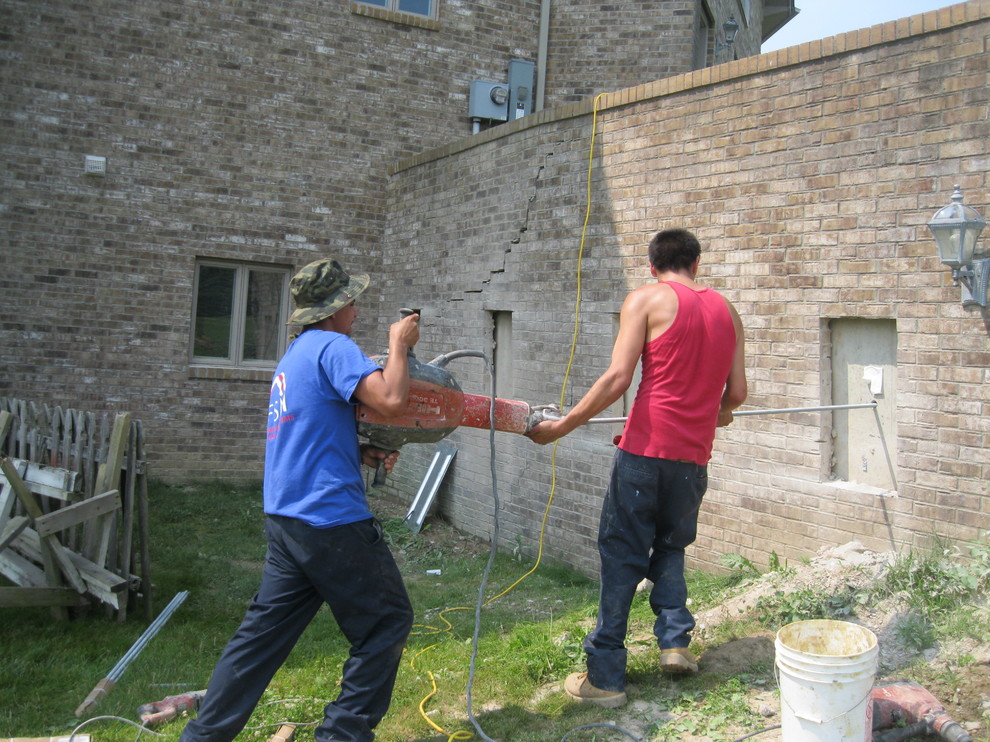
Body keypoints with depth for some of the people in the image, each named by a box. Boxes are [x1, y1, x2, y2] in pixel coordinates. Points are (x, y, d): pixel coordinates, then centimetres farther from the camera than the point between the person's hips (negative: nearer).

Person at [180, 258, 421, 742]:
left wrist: (363, 453, 12)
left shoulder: (294, 355, 18)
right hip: (330, 519, -9)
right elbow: (390, 399, -26)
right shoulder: (333, 347, -12)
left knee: (265, 628, 16)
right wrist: (399, 344, -10)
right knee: (387, 622, 6)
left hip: (285, 518, 9)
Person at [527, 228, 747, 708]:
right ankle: (674, 641, 16)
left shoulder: (646, 299, -1)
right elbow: (736, 393, 13)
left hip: (646, 448, -4)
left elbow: (617, 379, -11)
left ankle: (605, 677, 7)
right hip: (694, 456, 4)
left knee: (621, 558, 3)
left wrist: (561, 427, -7)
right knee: (670, 547, 25)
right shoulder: (726, 310, 13)